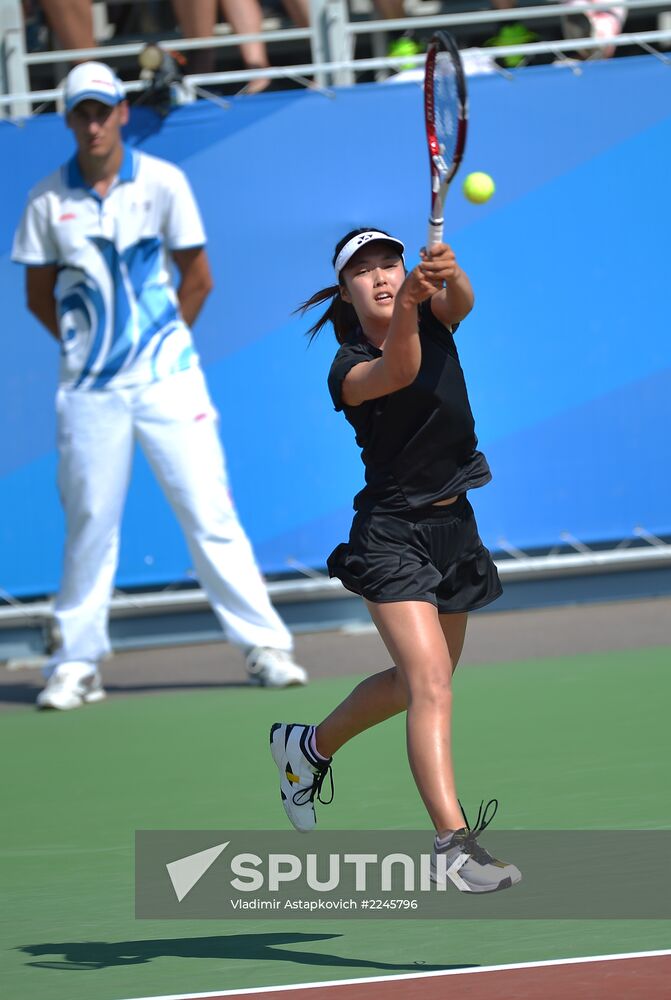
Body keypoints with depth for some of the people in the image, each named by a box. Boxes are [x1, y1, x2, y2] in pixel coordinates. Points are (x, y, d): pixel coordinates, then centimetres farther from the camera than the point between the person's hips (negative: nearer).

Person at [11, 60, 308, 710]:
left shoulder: (163, 184, 1)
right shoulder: (48, 201, 2)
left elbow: (197, 279, 8)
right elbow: (40, 294, 11)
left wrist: (163, 342, 7)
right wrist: (88, 343, 5)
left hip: (166, 381, -1)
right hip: (88, 389, 1)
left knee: (208, 511, -3)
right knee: (89, 522, 2)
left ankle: (263, 645, 1)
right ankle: (76, 664, 10)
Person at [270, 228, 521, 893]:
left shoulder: (436, 318, 1)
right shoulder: (348, 369, -14)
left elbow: (461, 300, -22)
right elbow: (398, 372, -36)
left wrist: (446, 274, -46)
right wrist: (405, 309, -55)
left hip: (453, 526, 7)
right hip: (391, 534, -7)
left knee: (419, 683, 22)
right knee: (431, 687, -20)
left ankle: (309, 747, 46)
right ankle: (455, 844, -29)